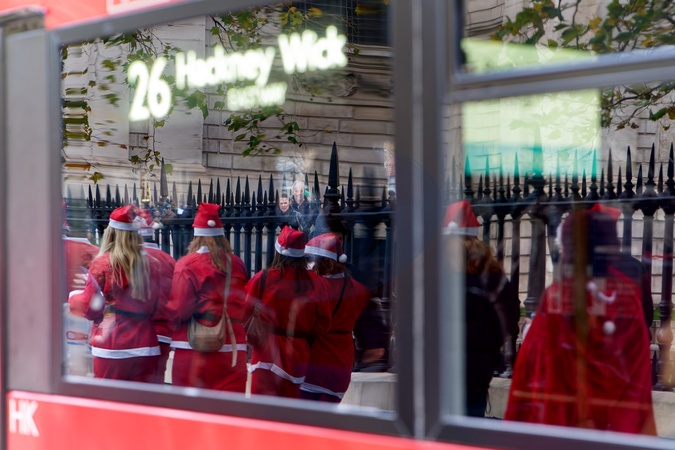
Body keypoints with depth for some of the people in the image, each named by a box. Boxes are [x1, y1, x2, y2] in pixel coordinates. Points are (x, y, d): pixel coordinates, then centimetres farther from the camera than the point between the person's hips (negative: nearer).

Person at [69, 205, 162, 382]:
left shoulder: (101, 263, -8)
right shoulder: (152, 264, 1)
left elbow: (90, 309, -5)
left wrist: (73, 297, 18)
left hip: (111, 347, -3)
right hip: (145, 346, 3)